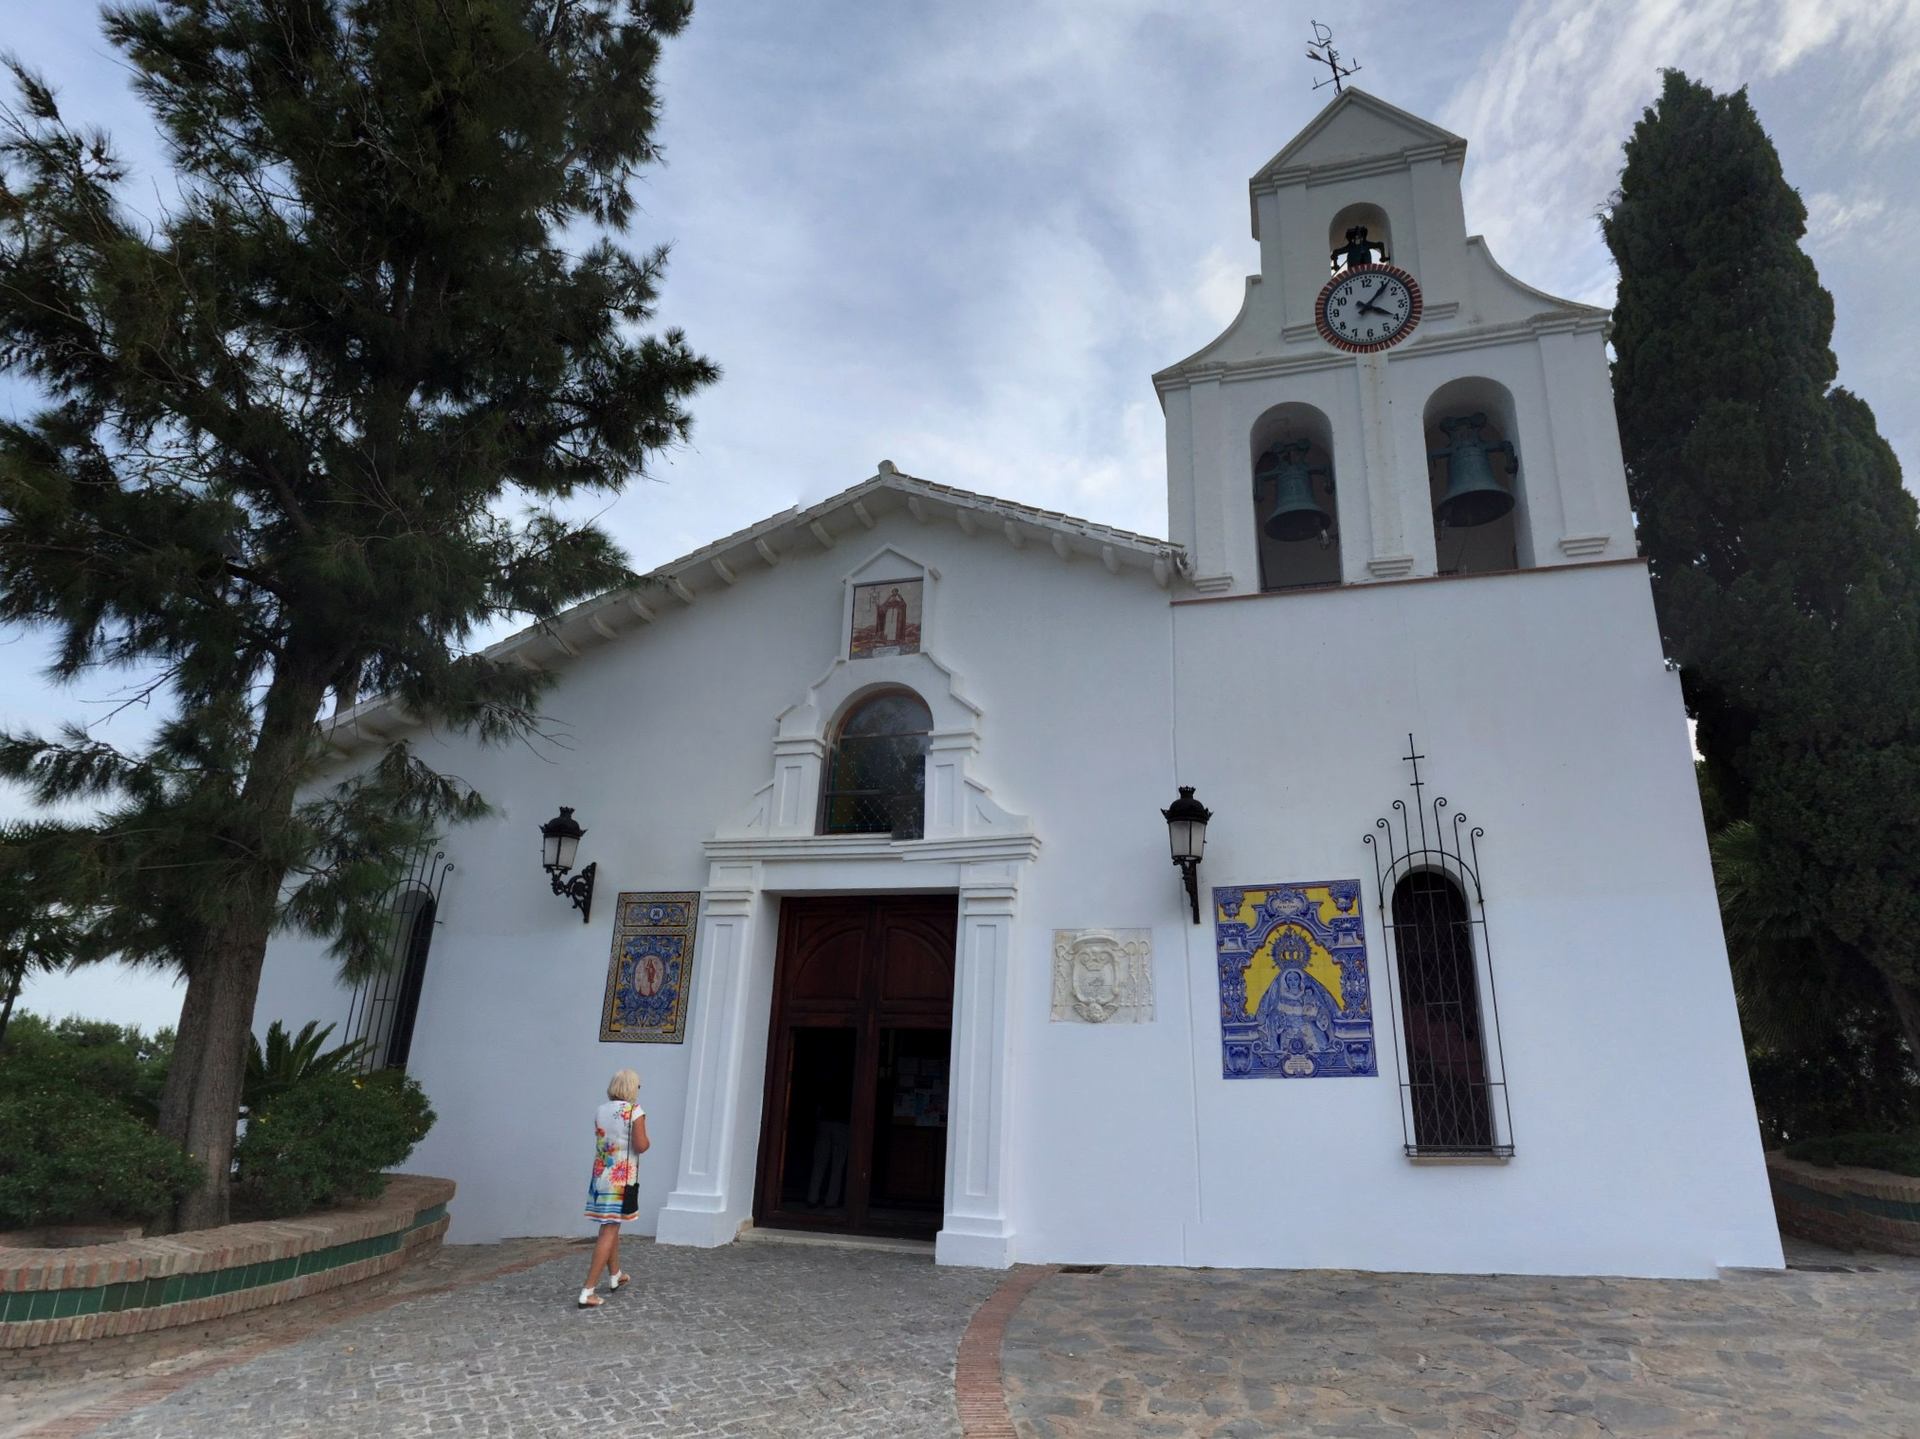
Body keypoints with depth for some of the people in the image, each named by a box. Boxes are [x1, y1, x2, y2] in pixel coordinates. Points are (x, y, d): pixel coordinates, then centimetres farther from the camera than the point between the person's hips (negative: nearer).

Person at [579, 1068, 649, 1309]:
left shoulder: (600, 1111, 5)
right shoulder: (635, 1111, -13)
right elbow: (640, 1146, -17)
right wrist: (648, 1141, 4)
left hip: (600, 1174, 7)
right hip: (622, 1177, -7)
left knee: (611, 1225, 21)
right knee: (609, 1230, -4)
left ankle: (615, 1276, 38)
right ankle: (588, 1291, -7)